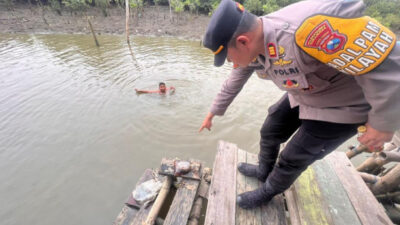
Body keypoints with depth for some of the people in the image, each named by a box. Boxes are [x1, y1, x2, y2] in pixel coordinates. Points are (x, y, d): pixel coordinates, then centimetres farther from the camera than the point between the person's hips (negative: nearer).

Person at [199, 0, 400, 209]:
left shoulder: (309, 26, -40)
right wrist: (213, 113, 11)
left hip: (341, 105, -6)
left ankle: (267, 192, 33)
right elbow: (233, 84, 2)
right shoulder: (250, 46, -13)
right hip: (301, 96, 7)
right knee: (269, 133, 15)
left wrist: (383, 122, -19)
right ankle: (263, 171, 45)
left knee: (293, 158, 3)